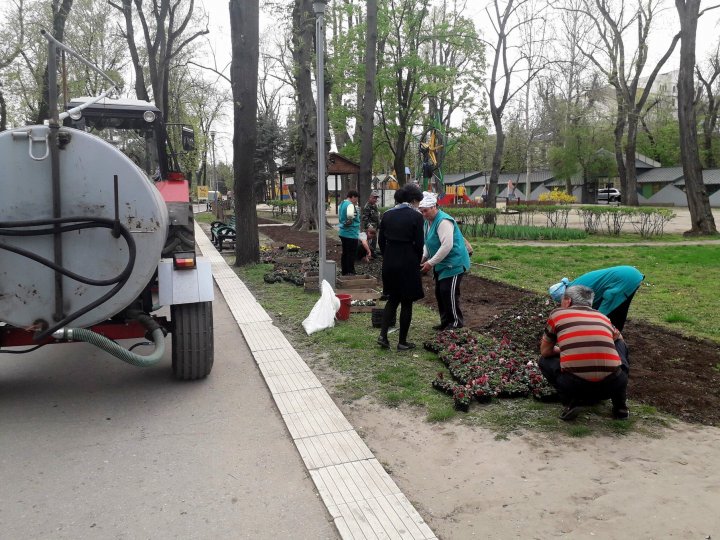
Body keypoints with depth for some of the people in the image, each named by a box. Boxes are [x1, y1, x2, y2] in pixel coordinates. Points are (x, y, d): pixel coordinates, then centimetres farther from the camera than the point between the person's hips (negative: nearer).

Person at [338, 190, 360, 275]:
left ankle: (344, 271, 23)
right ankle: (350, 272, 1)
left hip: (343, 232, 10)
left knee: (345, 253, 16)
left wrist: (345, 223, 11)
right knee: (351, 255, -3)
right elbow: (350, 215, -36)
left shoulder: (342, 204, 14)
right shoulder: (350, 205, -17)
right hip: (351, 234, -10)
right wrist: (350, 221, -19)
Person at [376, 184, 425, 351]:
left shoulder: (387, 215, 4)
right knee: (407, 302, 8)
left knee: (392, 299, 19)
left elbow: (381, 241, 7)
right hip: (408, 262, -5)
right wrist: (417, 262, 6)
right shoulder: (416, 216, -10)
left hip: (389, 262, 5)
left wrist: (388, 257, 16)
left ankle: (383, 335, 7)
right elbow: (418, 244, -9)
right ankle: (402, 342, 14)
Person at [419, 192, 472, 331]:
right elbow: (428, 243, 18)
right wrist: (423, 257, 1)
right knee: (439, 292, 12)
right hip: (441, 264, 10)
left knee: (448, 292, -8)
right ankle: (445, 321, 23)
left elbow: (447, 246, -29)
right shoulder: (428, 221, 7)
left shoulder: (443, 221, -22)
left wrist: (430, 263, -24)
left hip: (454, 263, -9)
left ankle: (456, 322, 6)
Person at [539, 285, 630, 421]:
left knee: (545, 360, 28)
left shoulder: (558, 314, 14)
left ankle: (571, 402, 6)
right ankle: (620, 404, 23)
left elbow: (545, 352, 22)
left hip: (574, 386, -2)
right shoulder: (603, 317, 22)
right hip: (613, 384, 3)